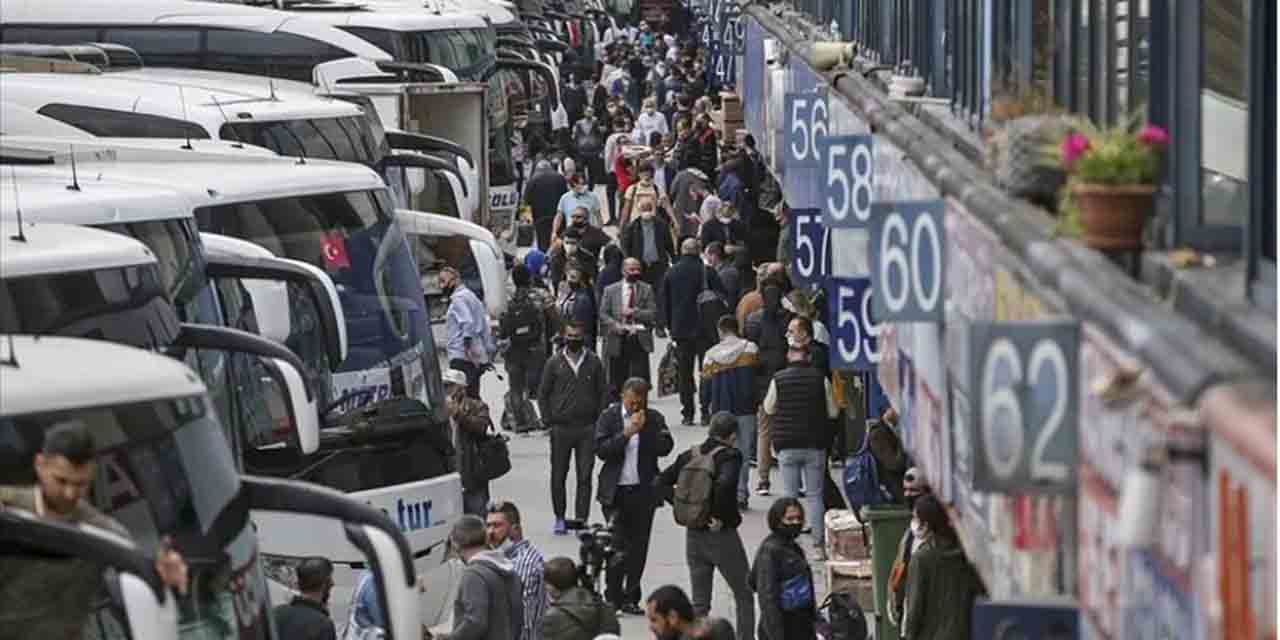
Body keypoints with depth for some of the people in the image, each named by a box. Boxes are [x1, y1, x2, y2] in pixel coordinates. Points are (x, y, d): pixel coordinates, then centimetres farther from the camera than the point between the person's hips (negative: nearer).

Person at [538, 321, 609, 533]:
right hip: (561, 428, 0)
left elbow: (603, 392, 9)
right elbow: (543, 393, 8)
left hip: (587, 429, 0)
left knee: (584, 477, -2)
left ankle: (581, 520, 0)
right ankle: (559, 518, 18)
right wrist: (548, 420, 0)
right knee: (558, 475, 5)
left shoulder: (594, 363, 5)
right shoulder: (554, 363, 3)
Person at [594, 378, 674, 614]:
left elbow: (665, 447, -7)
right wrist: (626, 433, -16)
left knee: (638, 546, 4)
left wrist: (645, 429, -16)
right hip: (616, 492, -2)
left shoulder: (654, 419, 6)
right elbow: (601, 450, -10)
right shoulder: (608, 417, 1)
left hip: (644, 491, 2)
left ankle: (631, 598, 11)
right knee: (617, 545, -5)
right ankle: (613, 596, 5)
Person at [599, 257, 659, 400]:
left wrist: (634, 312, -13)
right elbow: (603, 314, 4)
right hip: (617, 341, 0)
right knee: (615, 384, 5)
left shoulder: (647, 289, 8)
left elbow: (653, 314, 1)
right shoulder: (611, 290, 8)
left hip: (639, 341, 0)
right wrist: (615, 325, -13)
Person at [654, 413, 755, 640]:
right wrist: (719, 515, -19)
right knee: (744, 596, 11)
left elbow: (662, 482, 2)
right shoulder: (730, 456, -13)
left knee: (699, 602, 12)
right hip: (722, 535, -5)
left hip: (693, 534, 5)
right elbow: (725, 483, -31)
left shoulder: (691, 455, 4)